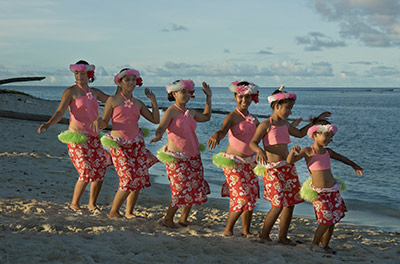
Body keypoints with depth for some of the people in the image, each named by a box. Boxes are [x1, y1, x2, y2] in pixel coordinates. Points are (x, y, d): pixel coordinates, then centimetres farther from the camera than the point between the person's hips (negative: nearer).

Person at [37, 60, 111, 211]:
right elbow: (60, 111, -14)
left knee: (100, 170, 2)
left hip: (93, 136, 6)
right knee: (86, 172, -14)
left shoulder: (94, 92, 14)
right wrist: (48, 124, -30)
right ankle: (74, 204, 4)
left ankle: (92, 204, 18)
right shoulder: (71, 92, -3)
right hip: (77, 136, -6)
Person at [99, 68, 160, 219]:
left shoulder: (138, 103, 12)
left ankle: (129, 212, 17)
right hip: (119, 145, -5)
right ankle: (113, 212, 1)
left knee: (139, 179, 1)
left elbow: (155, 120, 10)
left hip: (136, 144, 5)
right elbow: (104, 122, 1)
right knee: (128, 179, -14)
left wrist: (153, 100, 6)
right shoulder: (113, 100, 1)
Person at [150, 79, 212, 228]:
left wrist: (208, 97, 28)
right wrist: (158, 136, -44)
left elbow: (206, 117, 30)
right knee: (181, 189, -8)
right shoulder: (171, 112, -8)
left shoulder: (190, 113, 12)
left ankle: (184, 219, 21)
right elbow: (161, 127, -22)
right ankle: (168, 219, 9)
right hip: (176, 157, -7)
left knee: (194, 188, 7)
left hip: (193, 157, 7)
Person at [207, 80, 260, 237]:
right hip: (233, 161, -7)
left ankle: (246, 230, 20)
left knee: (252, 195, 6)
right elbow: (223, 130, -29)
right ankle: (228, 230, 4)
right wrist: (216, 135, -51)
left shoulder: (252, 119, 12)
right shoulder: (232, 117, -10)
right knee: (242, 198, -12)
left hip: (249, 161, 7)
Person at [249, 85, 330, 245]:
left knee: (290, 202, 7)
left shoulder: (285, 124, 12)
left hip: (287, 167, 8)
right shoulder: (266, 125, -9)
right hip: (272, 168, -8)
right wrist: (260, 151, -33)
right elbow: (253, 143, -12)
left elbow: (300, 133, 29)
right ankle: (264, 235, 9)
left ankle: (282, 236, 19)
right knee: (278, 205, -10)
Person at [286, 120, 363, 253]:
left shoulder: (328, 152, 5)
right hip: (318, 192, -5)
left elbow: (341, 157, 25)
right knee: (326, 220, -8)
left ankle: (325, 244, 22)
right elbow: (290, 161, -20)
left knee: (332, 220, 7)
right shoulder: (307, 151, -10)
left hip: (332, 190, 6)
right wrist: (293, 151, -40)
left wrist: (355, 166, 36)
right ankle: (314, 244, 10)